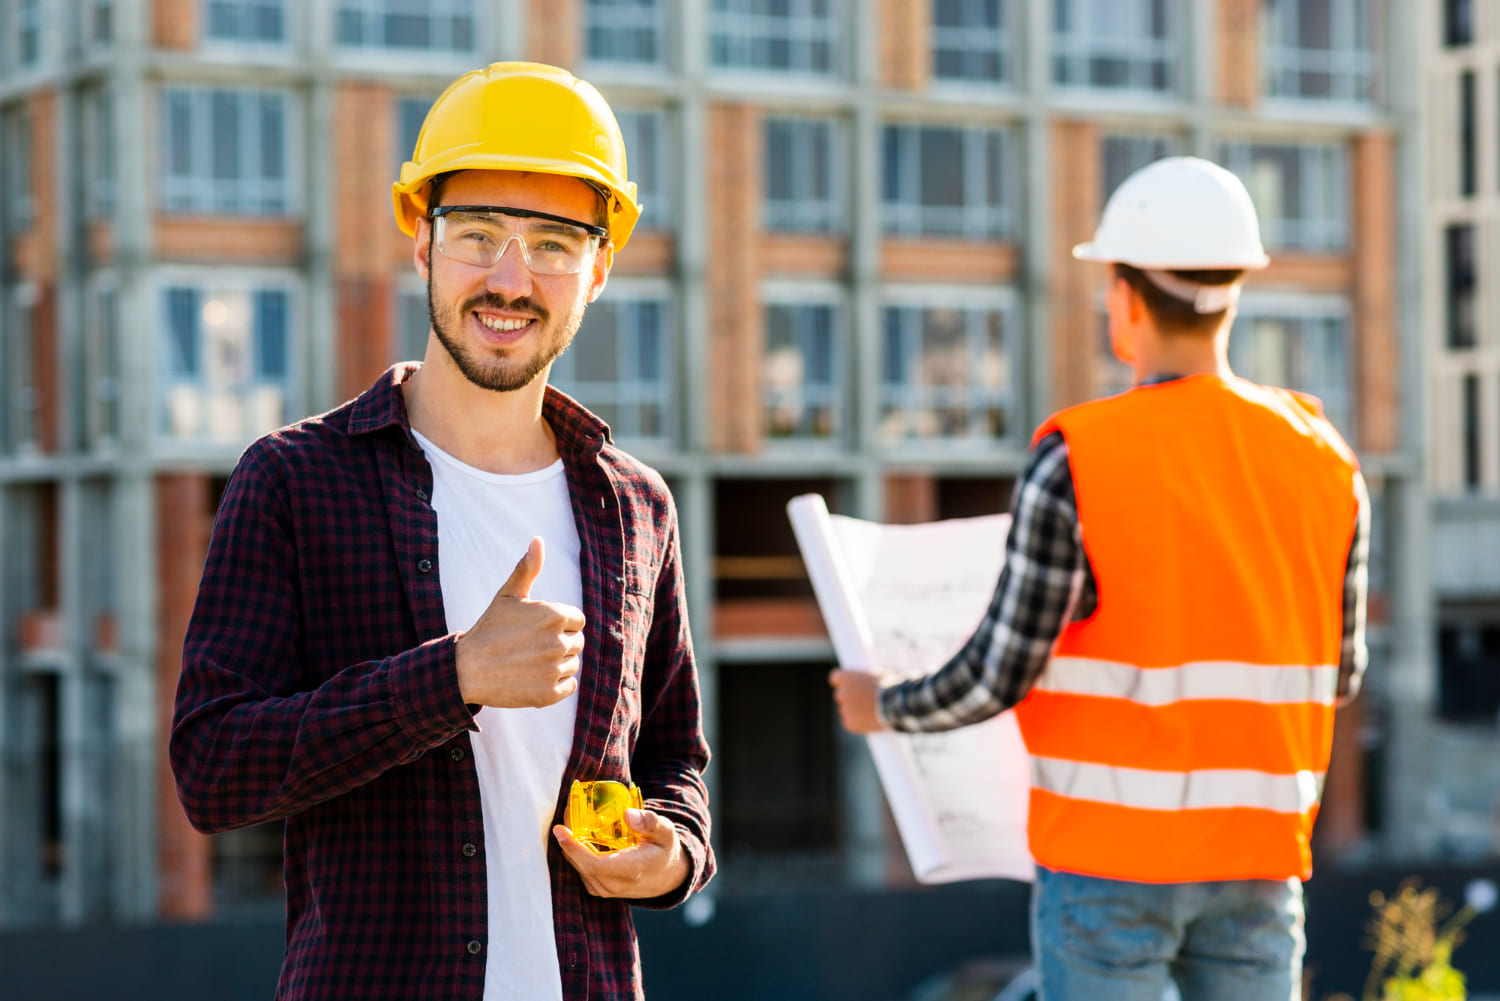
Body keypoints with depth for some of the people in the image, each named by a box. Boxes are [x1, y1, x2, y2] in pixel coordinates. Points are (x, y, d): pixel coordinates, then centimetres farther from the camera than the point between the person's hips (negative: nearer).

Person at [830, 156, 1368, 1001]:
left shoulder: (1079, 461, -13)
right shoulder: (1322, 461, 1)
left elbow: (999, 675, -11)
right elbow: (1338, 674, 11)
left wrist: (885, 708, 10)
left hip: (1109, 853, -4)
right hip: (1256, 864, 4)